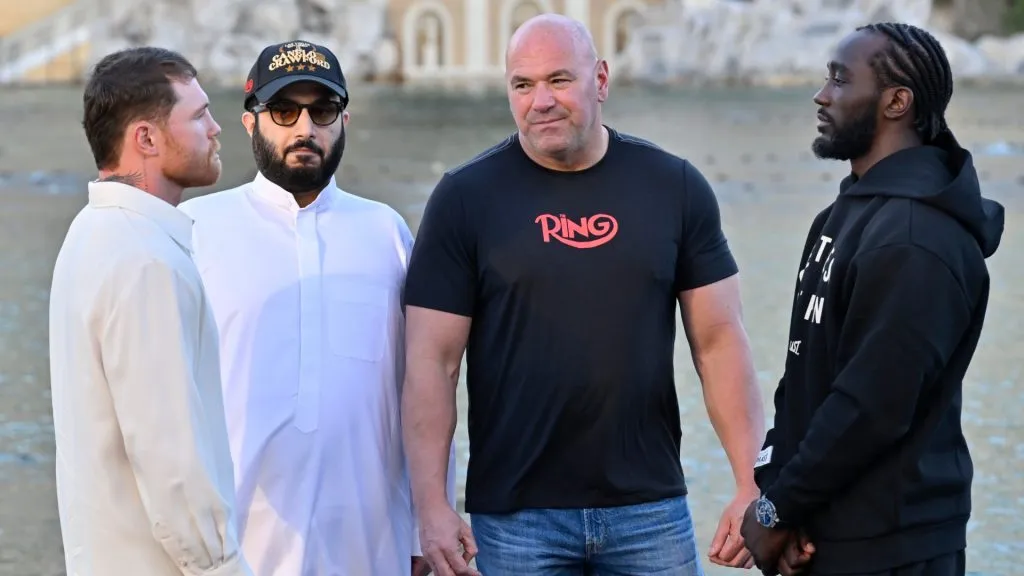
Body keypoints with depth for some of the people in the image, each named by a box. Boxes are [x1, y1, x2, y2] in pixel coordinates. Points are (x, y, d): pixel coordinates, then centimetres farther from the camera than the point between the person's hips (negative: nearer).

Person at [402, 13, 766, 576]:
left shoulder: (674, 186, 3)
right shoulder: (465, 196, -1)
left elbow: (719, 342, 3)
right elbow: (432, 362, -3)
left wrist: (752, 487, -4)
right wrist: (432, 506, -11)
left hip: (651, 509, 1)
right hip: (515, 516, -1)